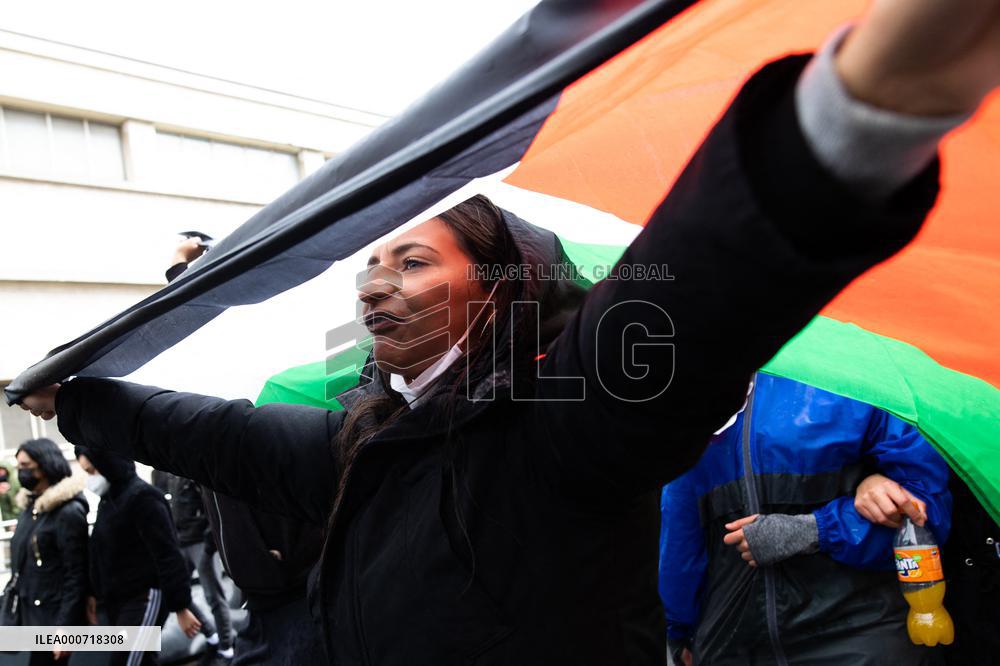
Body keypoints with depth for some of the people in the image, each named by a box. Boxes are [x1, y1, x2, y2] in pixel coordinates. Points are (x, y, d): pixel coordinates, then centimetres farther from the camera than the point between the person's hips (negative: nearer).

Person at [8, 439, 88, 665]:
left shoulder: (68, 512, -16)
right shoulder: (30, 506, 9)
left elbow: (76, 576, -18)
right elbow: (23, 560, 15)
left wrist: (65, 629, -19)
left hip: (53, 616, -8)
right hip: (30, 613, 8)